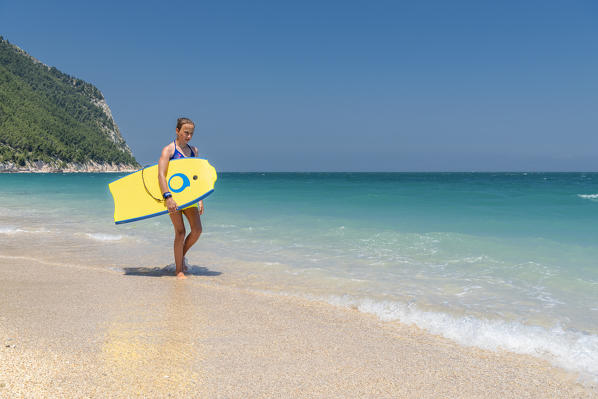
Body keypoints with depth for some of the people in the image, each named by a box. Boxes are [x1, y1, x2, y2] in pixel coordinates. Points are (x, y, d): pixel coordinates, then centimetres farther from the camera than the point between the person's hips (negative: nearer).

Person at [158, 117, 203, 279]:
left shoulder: (193, 150, 12)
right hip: (172, 195, -6)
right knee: (180, 231, -7)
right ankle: (178, 269, 5)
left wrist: (200, 199, 10)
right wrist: (168, 197, -27)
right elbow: (161, 175, -17)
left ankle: (181, 255, 23)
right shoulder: (168, 150, -7)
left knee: (197, 230, -3)